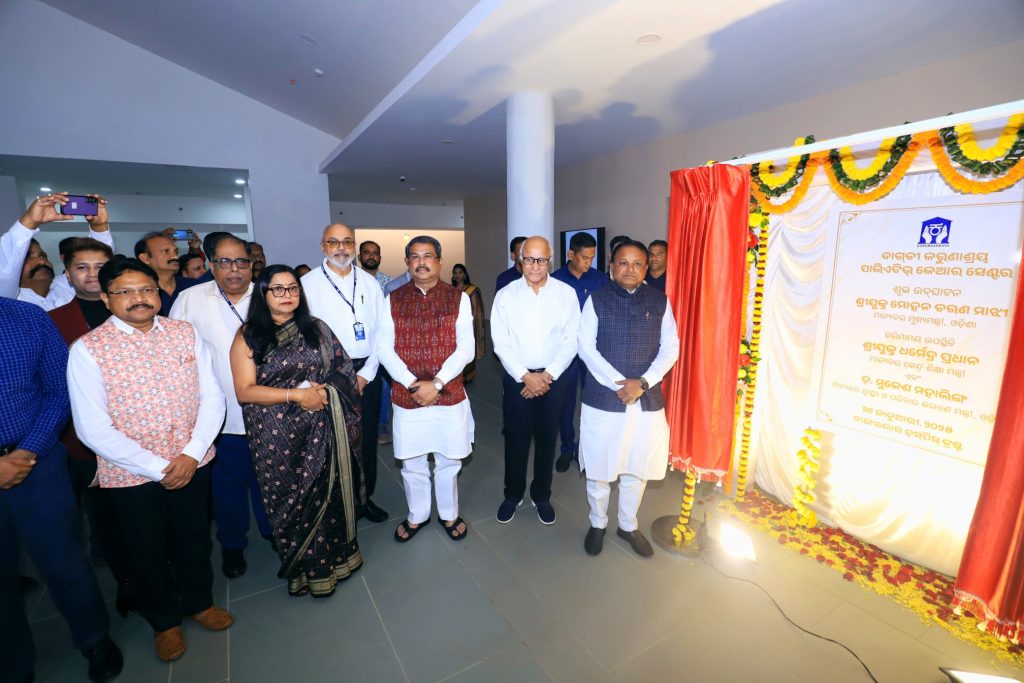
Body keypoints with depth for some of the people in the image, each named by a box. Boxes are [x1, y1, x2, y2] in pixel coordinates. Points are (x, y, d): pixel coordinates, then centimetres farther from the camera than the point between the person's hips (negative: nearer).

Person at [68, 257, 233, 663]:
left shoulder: (186, 333, -4)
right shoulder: (87, 350, -12)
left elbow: (212, 397, -4)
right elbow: (93, 428, -14)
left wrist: (192, 453, -14)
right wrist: (158, 469, -17)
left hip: (193, 464, 2)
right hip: (131, 474, -2)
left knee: (194, 540, 21)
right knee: (147, 552, 19)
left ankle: (198, 601, 48)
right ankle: (164, 620, 45)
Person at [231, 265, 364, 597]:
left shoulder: (316, 328, 6)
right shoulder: (248, 336, -1)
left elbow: (343, 370, 7)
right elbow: (244, 391, -9)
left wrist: (323, 391, -9)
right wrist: (297, 395, -17)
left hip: (322, 431, 2)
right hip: (277, 437, -2)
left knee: (328, 494, 10)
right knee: (290, 501, 9)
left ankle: (334, 556, 33)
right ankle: (306, 568, 31)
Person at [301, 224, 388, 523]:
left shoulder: (369, 282, 6)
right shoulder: (308, 284, -3)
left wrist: (366, 373, -5)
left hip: (367, 372, 3)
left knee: (367, 438, 13)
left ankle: (365, 497, 33)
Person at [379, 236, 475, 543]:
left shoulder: (458, 298, -3)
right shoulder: (393, 300, 1)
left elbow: (465, 349, -7)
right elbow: (385, 349, -3)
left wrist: (436, 384, -16)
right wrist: (413, 384, -14)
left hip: (449, 395, -1)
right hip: (406, 396, 1)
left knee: (448, 460, 15)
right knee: (412, 463, 16)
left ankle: (449, 515, 39)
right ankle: (417, 516, 40)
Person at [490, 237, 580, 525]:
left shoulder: (566, 293, -3)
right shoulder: (505, 295, -4)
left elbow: (571, 340, -4)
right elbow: (501, 343, -6)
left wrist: (547, 375, -11)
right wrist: (526, 376, -13)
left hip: (554, 378, 1)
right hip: (516, 377, 0)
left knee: (546, 439, 14)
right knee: (515, 439, 11)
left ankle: (541, 496, 35)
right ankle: (512, 495, 33)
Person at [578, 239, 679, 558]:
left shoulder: (660, 301, 3)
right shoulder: (596, 300, -3)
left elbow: (670, 348, 0)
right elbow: (586, 348, -8)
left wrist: (643, 382, -13)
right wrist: (618, 384, -16)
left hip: (648, 400, 2)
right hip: (602, 398, -2)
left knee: (638, 468, 15)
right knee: (599, 467, 11)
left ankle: (628, 525, 39)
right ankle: (597, 523, 35)